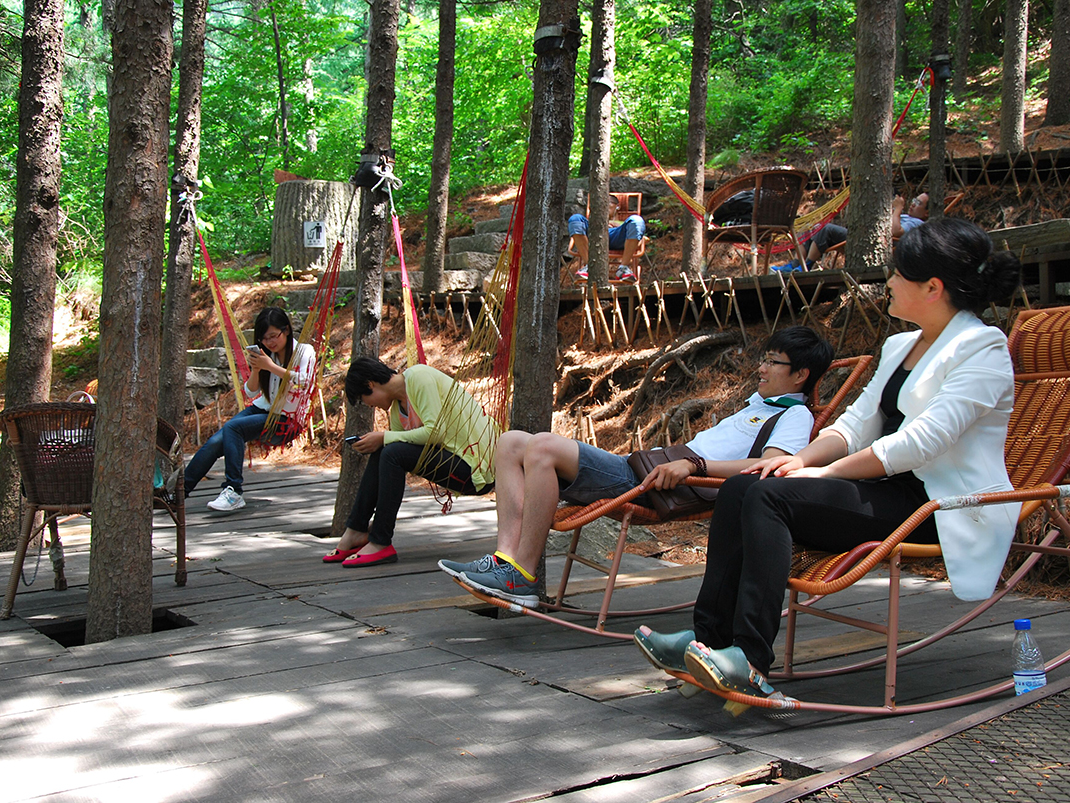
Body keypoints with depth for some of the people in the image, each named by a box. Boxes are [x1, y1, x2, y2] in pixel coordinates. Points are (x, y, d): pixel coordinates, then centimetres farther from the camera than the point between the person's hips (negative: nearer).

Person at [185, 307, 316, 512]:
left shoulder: (304, 351, -6)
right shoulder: (266, 355, 8)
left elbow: (304, 382, -24)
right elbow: (251, 392, 8)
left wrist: (271, 367, -27)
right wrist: (255, 370, -11)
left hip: (285, 419, -6)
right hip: (261, 409, 6)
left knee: (232, 427, -28)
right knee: (215, 442, -15)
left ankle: (234, 492, -30)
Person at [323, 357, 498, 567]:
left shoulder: (419, 376, -12)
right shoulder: (397, 410, 13)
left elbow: (435, 431, -22)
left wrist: (384, 438, -15)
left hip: (477, 465, -9)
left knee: (393, 453, -22)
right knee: (381, 451, 1)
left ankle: (380, 545, -15)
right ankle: (355, 533, 3)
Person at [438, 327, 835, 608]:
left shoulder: (795, 416, 1)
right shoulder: (758, 404, 31)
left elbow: (769, 466, -20)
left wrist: (693, 464, -29)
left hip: (651, 483, -10)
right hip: (640, 467, 10)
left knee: (543, 447, -29)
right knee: (512, 443, 2)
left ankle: (521, 577, -26)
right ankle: (506, 556, -15)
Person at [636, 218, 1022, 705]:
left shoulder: (983, 349, -8)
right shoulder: (900, 347, 21)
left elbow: (922, 440, -18)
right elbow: (857, 424, 17)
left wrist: (827, 472, -15)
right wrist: (802, 459, -3)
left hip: (939, 505, -9)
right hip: (889, 490, 9)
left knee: (770, 495, -26)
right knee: (739, 490, -11)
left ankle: (751, 661, -31)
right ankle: (709, 637, -16)